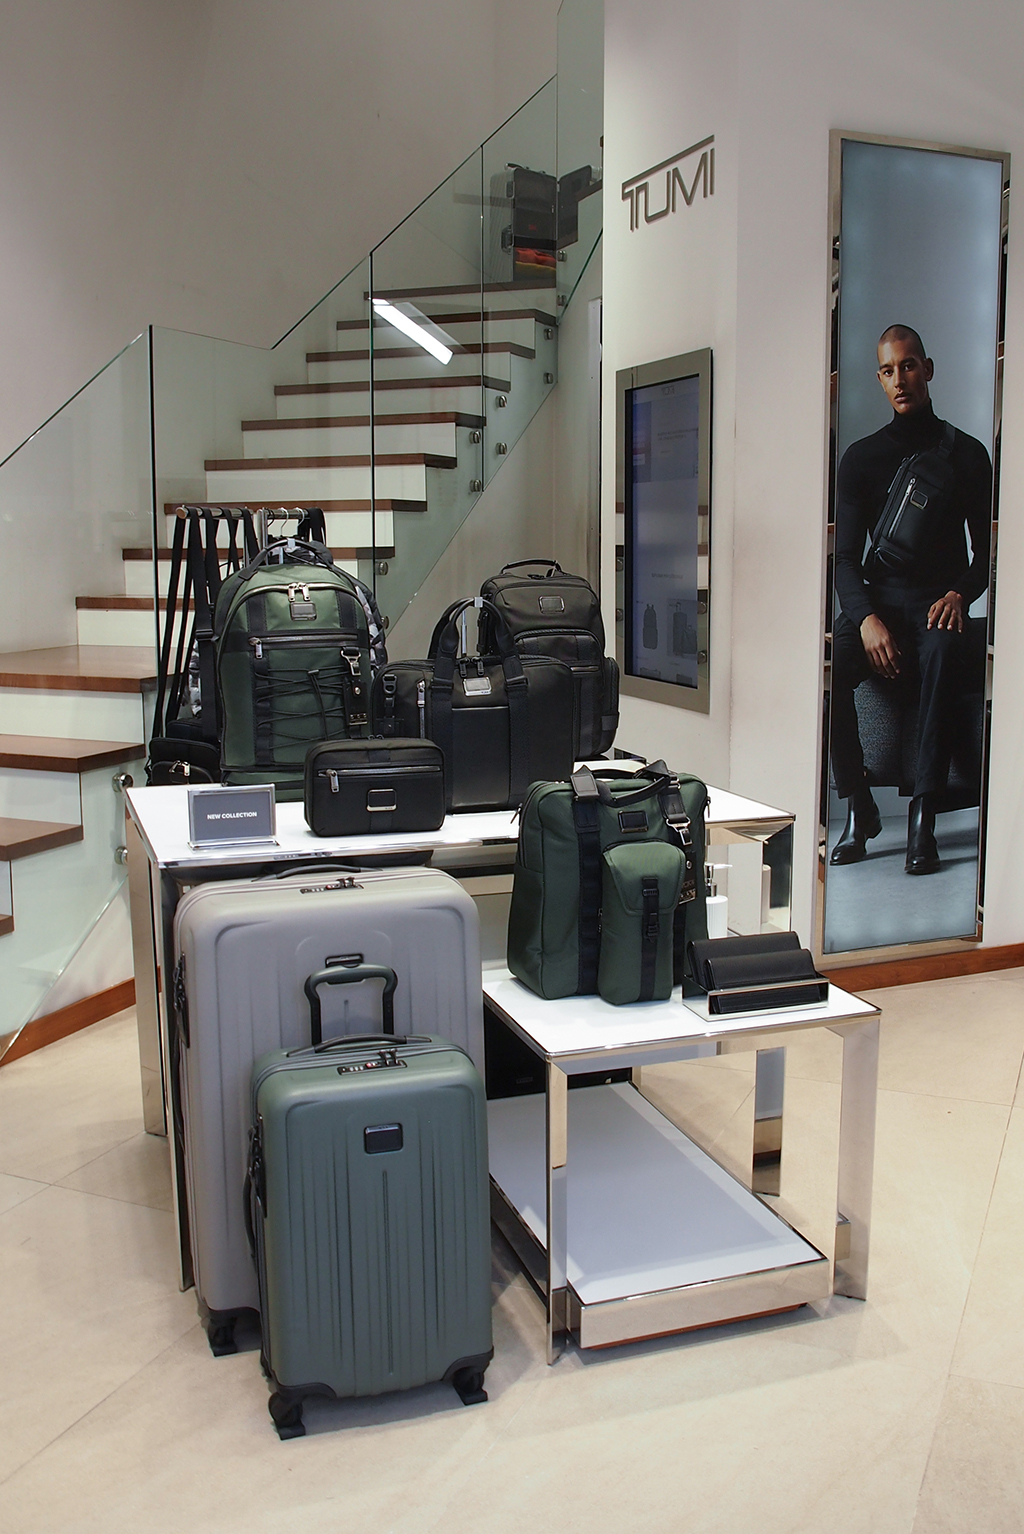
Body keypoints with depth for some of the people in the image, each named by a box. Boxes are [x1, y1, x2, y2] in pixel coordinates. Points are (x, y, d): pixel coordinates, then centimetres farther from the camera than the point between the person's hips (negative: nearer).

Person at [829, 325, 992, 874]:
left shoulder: (965, 453, 10)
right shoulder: (861, 457, 10)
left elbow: (986, 549, 10)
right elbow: (846, 556, 3)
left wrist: (961, 595, -13)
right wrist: (866, 618, -17)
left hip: (936, 601, -1)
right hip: (876, 599, 1)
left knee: (942, 651, -38)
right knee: (828, 664, -32)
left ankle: (924, 815, -36)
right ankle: (858, 809, -21)